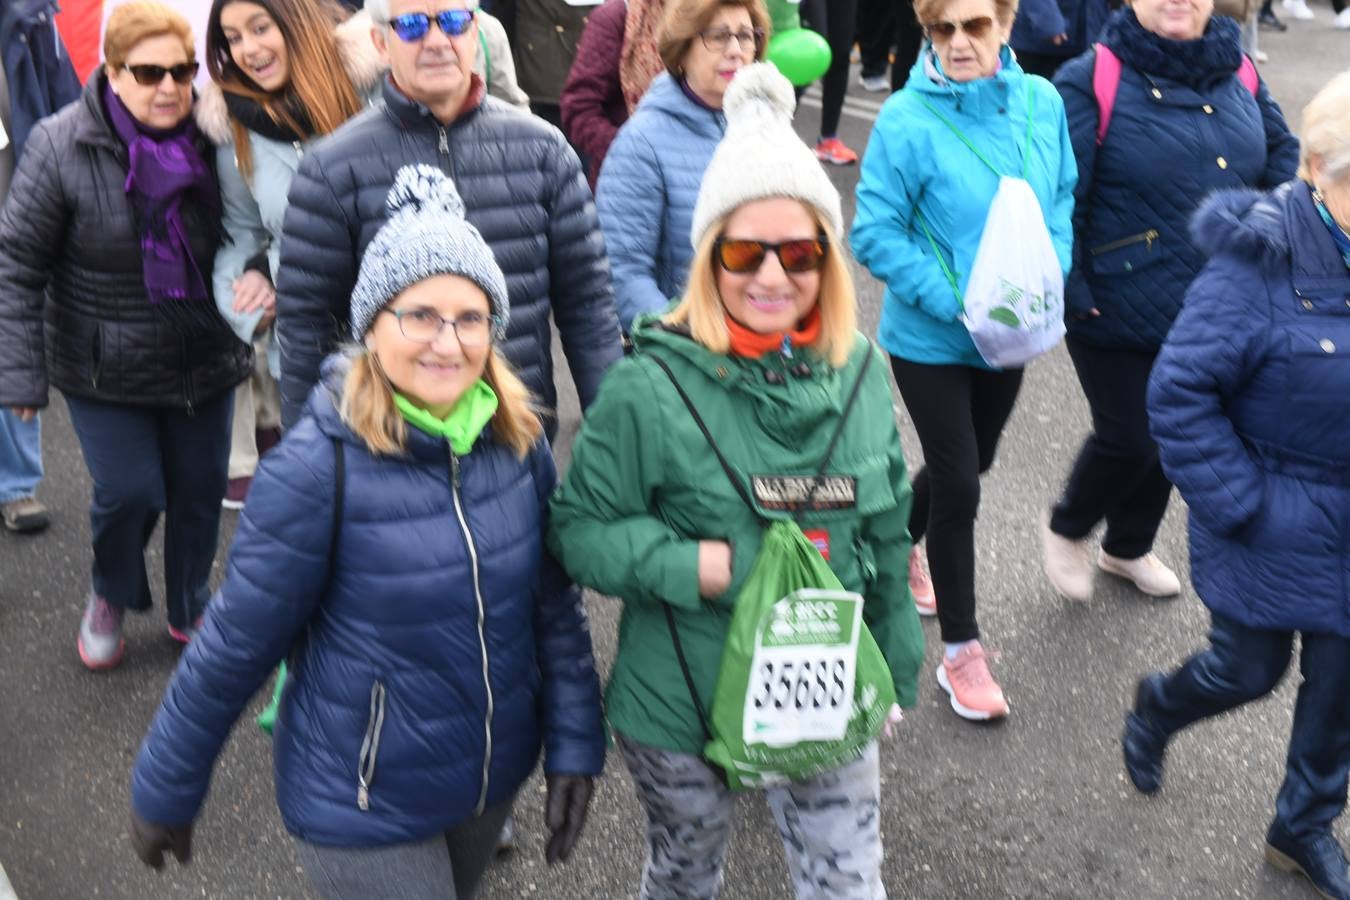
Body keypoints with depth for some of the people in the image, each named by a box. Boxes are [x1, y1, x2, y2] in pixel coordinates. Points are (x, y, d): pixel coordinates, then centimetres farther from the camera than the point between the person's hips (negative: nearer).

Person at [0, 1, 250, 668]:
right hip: (105, 370, -3)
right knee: (130, 491, -6)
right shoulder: (60, 148, -15)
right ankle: (111, 596, 28)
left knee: (201, 488, 11)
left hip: (204, 359, 3)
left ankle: (190, 608, 37)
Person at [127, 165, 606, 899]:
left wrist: (574, 744, -1)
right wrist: (164, 793, -4)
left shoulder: (519, 443, -8)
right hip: (365, 809, -5)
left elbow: (554, 603, 2)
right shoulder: (317, 469, -22)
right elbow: (233, 646, -14)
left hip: (494, 777, 5)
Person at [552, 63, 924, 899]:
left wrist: (895, 664, 12)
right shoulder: (650, 385, -19)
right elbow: (581, 529, -12)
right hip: (681, 709, -2)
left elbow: (886, 533, 6)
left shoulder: (860, 371, -5)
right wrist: (706, 567, -26)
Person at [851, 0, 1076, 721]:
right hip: (930, 338, -5)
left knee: (968, 465, 21)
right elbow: (874, 234, -17)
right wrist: (957, 301, -24)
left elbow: (1064, 196, 7)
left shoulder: (1042, 103, -5)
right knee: (959, 485, -2)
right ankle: (960, 651, 14)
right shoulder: (907, 120, -20)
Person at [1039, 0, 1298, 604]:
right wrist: (1072, 293, -19)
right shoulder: (1092, 81, -14)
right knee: (1129, 437, 1)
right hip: (1118, 311, -6)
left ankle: (1127, 548, 42)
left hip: (1211, 315, 6)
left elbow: (1282, 162, 15)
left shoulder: (1239, 75, 4)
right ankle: (1066, 529, 33)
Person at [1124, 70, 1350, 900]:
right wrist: (1236, 504, -18)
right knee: (1250, 670, 12)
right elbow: (1178, 393, -20)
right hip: (1274, 525, -5)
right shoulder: (1259, 266, -23)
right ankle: (1156, 709, 47)